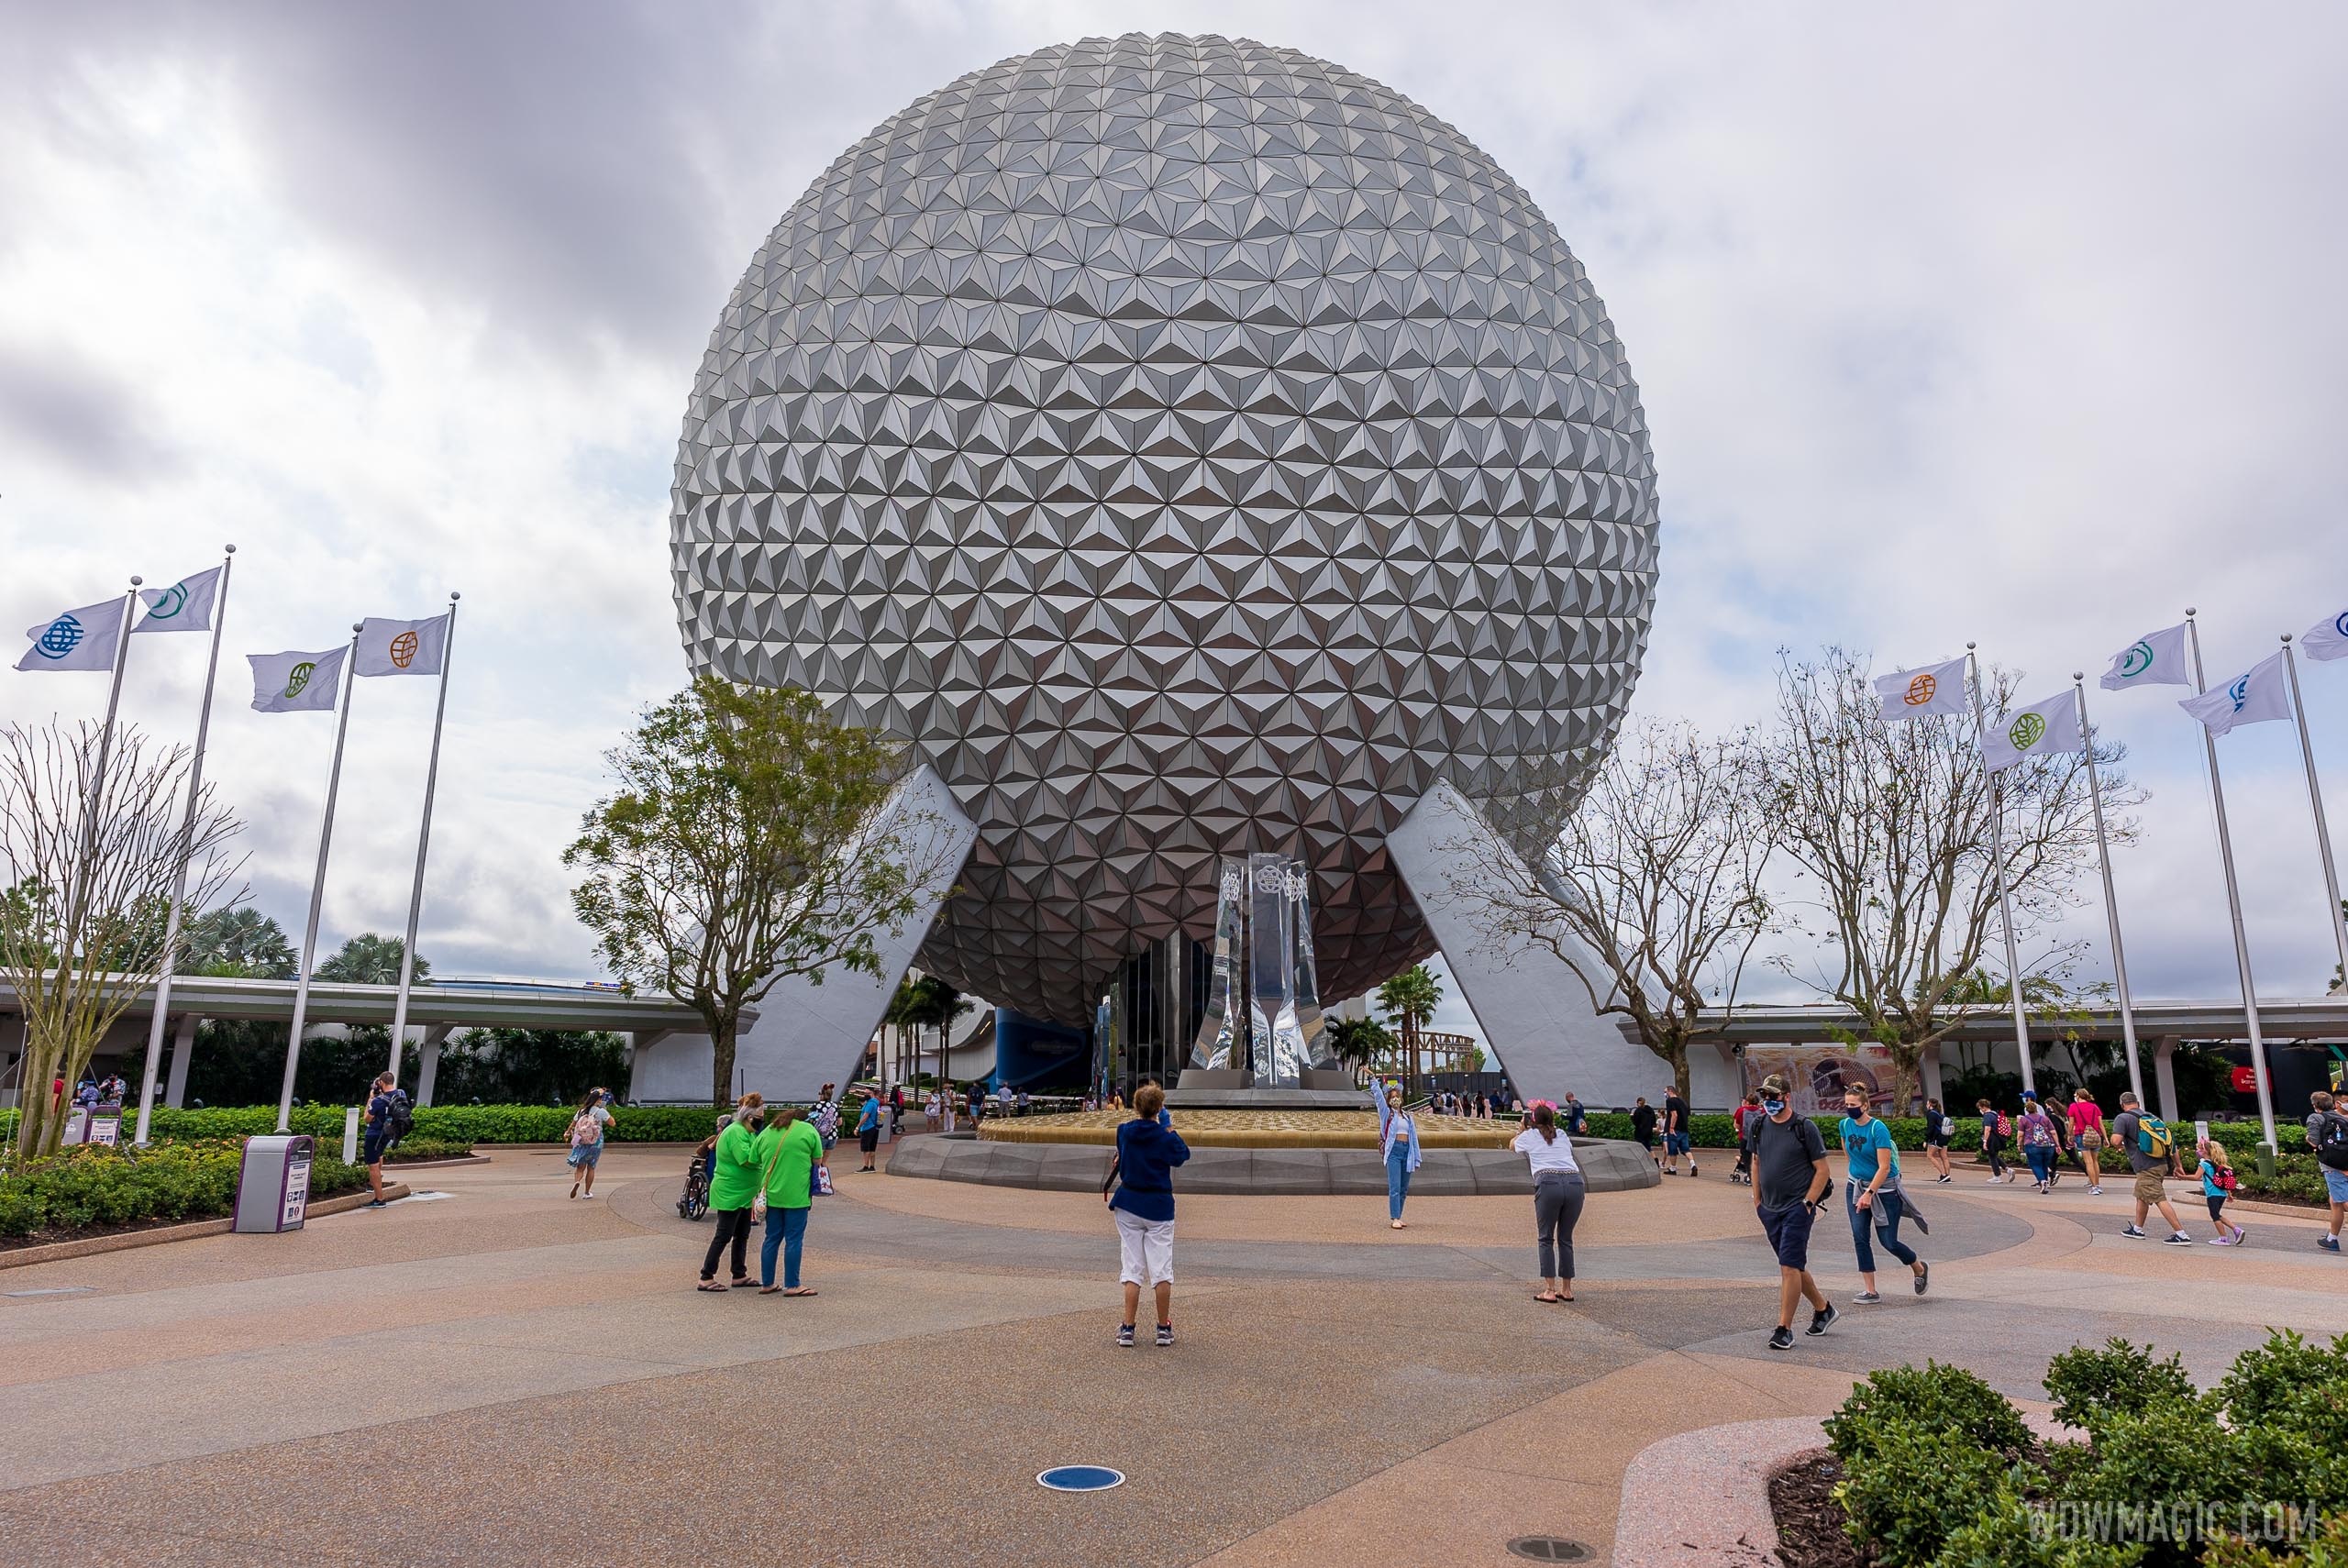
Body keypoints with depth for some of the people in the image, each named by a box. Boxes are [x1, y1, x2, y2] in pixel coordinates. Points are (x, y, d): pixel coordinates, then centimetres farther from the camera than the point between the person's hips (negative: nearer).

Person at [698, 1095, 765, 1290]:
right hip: (730, 1194, -10)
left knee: (742, 1235, 13)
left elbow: (754, 1158, 17)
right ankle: (706, 1278, -1)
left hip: (742, 1194, 10)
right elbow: (746, 1159, -28)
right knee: (723, 1236, -6)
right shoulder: (735, 1132, -19)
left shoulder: (746, 1132, 14)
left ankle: (739, 1276, 20)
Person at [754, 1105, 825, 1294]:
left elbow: (753, 1161, 11)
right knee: (793, 1240, 2)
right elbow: (817, 1160, 1)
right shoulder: (808, 1131, -1)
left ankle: (766, 1284, 20)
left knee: (772, 1238, 14)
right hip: (796, 1196, -4)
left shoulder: (766, 1133, 10)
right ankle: (792, 1285, 6)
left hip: (771, 1194, 4)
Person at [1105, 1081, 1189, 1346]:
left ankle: (1128, 1329, 5)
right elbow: (1183, 1155, 4)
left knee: (1132, 1267, 7)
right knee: (1161, 1269, 5)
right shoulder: (1165, 1136, -12)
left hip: (1129, 1206, 2)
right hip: (1159, 1206, -2)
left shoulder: (1123, 1131, -4)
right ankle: (1164, 1328, 12)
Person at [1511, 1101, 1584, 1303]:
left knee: (1545, 1239, 8)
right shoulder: (1563, 1135, 26)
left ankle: (1550, 1290, 2)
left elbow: (1512, 1145, 41)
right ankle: (1567, 1290, 18)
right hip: (1575, 1182, 3)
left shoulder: (1529, 1136, 19)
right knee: (1566, 1239, 15)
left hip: (1548, 1183, -3)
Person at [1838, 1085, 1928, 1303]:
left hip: (1884, 1189, -5)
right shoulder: (1845, 1125, -2)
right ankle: (1870, 1291, 4)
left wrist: (1869, 1193, -27)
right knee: (1860, 1239, -2)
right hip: (1856, 1187, 5)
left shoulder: (1878, 1129, -21)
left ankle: (1920, 1268, 33)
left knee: (1889, 1242, 2)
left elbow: (1884, 1167, -22)